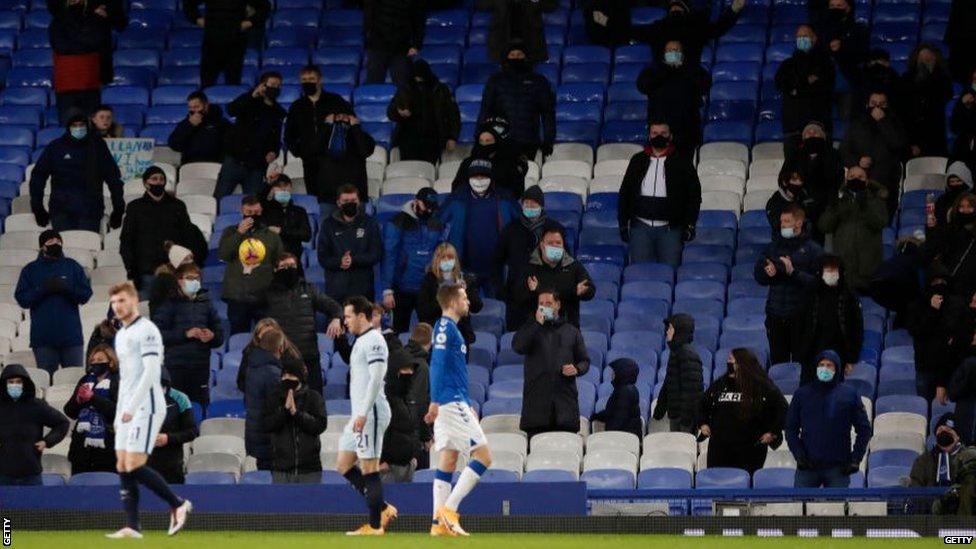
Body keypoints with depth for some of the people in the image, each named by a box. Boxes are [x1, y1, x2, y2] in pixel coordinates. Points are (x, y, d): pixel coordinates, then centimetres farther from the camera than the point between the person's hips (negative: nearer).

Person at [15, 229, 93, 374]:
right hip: (43, 338, 0)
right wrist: (43, 289, -12)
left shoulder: (72, 267, 9)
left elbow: (86, 294, 2)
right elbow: (22, 299, 1)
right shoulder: (30, 270, 8)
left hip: (71, 335, 0)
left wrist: (66, 288, -14)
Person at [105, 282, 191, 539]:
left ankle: (178, 504, -1)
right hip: (127, 410, 9)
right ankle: (132, 527, 1)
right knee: (123, 468, 2)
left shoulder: (146, 330, -10)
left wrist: (131, 407, -24)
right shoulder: (121, 335, 19)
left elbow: (151, 371, -19)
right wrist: (119, 415, 21)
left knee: (135, 466, -14)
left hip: (145, 407, -9)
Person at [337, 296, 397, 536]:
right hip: (359, 415, 11)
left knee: (369, 468, -8)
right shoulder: (361, 341, 20)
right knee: (343, 466, 10)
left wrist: (363, 414, -24)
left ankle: (375, 525, -6)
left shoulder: (373, 341, -11)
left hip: (371, 413, -11)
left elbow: (375, 379, -20)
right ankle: (383, 509, 11)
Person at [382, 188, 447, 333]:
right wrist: (387, 290, -17)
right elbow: (388, 256, -11)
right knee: (401, 331, 6)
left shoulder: (437, 224, 5)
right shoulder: (398, 222, -8)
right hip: (403, 289, -3)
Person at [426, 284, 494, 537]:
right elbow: (437, 364, -19)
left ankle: (439, 522, 3)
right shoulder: (445, 327, -10)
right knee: (483, 456, -10)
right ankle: (448, 509, -14)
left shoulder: (449, 328, 20)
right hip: (451, 402, -10)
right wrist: (435, 400, -25)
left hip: (454, 403, 10)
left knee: (447, 461, 7)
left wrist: (468, 405, 29)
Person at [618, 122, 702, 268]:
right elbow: (625, 193, 15)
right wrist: (623, 223, 8)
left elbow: (694, 194, 5)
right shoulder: (638, 161, 13)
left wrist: (690, 224, -3)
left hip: (670, 229, -2)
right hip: (641, 227, 2)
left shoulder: (681, 162, 6)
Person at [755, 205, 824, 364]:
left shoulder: (813, 250, -2)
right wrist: (768, 273, -7)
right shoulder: (773, 247, 12)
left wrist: (794, 272, -19)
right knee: (778, 362, 6)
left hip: (801, 314, -4)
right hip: (775, 315, 4)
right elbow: (758, 276, 14)